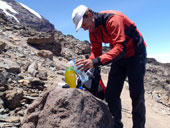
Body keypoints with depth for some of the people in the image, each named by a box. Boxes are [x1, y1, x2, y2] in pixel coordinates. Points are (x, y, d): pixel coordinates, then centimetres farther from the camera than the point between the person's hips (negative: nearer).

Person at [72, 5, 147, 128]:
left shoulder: (113, 19, -28)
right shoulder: (92, 30, -2)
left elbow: (120, 48, -35)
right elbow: (96, 51, -1)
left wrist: (96, 61, -44)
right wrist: (87, 64, -19)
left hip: (135, 54, -7)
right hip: (119, 57, 7)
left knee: (136, 95, -6)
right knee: (111, 94, 2)